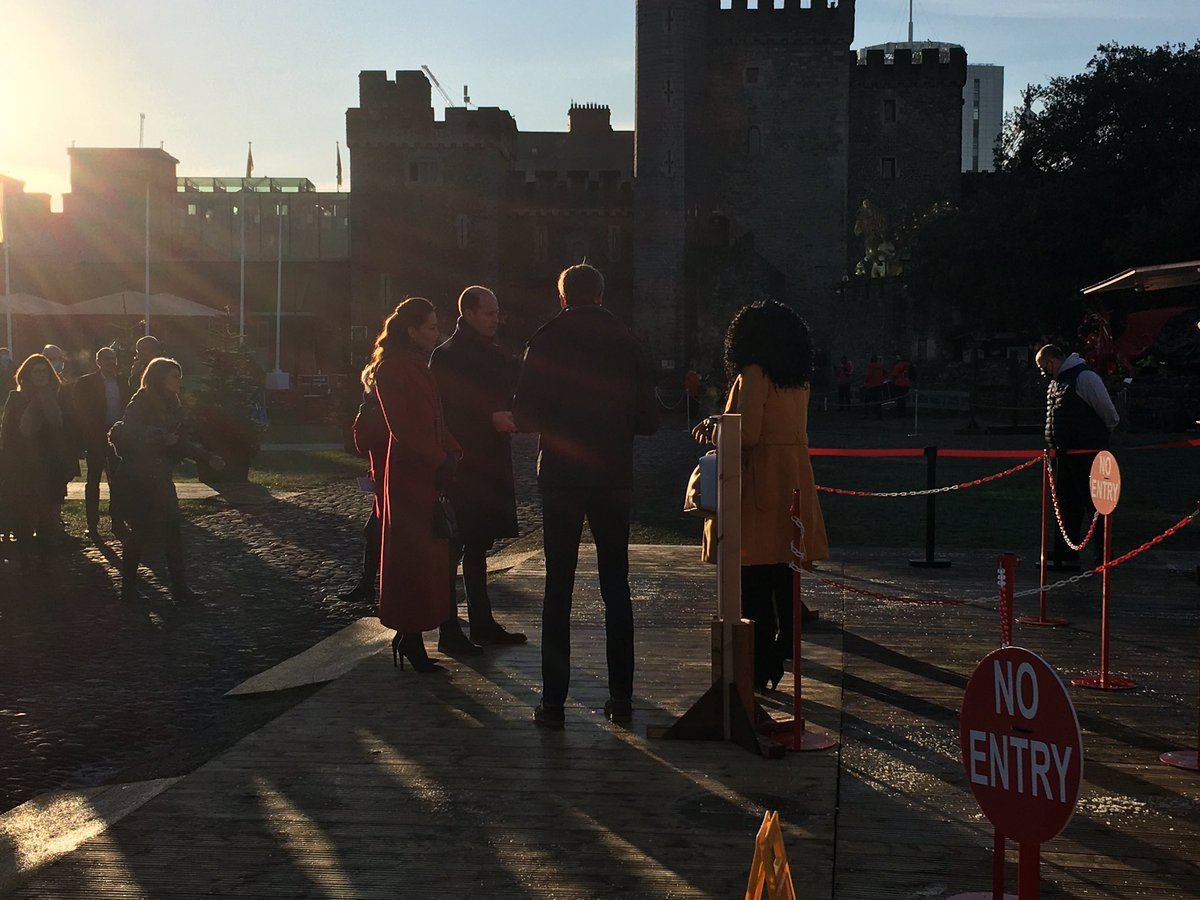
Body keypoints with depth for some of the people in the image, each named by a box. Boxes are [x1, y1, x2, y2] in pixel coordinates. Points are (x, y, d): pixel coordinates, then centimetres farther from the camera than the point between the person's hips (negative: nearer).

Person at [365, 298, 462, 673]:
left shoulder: (417, 365, 19)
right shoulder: (393, 368, -12)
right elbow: (404, 428, -18)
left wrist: (453, 451, 6)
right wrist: (441, 461, -18)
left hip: (429, 472, 9)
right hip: (410, 475, -9)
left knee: (428, 555, 10)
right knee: (413, 555, -6)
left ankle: (409, 637, 15)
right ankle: (410, 638, -1)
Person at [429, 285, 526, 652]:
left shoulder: (494, 354, 15)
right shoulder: (446, 356, -9)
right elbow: (445, 410, -15)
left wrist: (511, 416, 2)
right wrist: (491, 417, -20)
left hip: (490, 464, 8)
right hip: (460, 466, -8)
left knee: (477, 546, 14)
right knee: (452, 548, -4)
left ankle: (482, 623, 21)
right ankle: (449, 632, -1)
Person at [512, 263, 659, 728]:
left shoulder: (546, 340, -5)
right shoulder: (625, 341, 0)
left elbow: (524, 416, -7)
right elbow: (648, 419, 1)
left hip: (561, 476, -1)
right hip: (613, 477, 2)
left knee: (558, 589, 4)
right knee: (616, 588, 11)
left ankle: (553, 702, 4)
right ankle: (621, 696, 12)